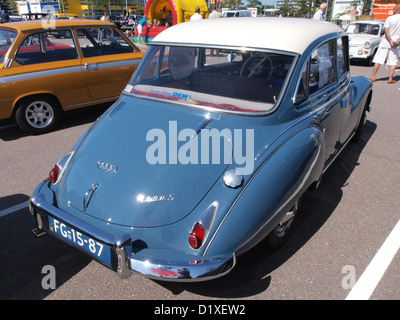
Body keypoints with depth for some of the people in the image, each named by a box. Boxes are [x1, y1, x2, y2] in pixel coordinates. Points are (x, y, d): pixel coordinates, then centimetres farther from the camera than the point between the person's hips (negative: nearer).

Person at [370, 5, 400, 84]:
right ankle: (390, 79, 0)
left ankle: (373, 77, 4)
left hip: (385, 42, -1)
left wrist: (390, 41, -13)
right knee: (393, 62, 7)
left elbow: (386, 31, -13)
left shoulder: (389, 18, -6)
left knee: (378, 60, 4)